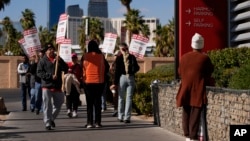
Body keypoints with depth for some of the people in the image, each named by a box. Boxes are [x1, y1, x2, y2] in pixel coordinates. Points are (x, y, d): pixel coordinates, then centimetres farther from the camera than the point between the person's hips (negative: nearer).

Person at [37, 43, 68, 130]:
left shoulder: (58, 59, 12)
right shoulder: (43, 61, -1)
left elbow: (66, 69, 2)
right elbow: (39, 72, -9)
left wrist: (60, 61, -13)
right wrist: (50, 76, -18)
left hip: (57, 87, 5)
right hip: (47, 86, -4)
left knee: (58, 104, 11)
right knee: (47, 106, -5)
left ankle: (52, 119, 32)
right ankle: (47, 123, 0)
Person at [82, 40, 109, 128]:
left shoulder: (85, 56, -4)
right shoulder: (101, 56, -2)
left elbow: (82, 68, 2)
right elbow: (107, 68, 4)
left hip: (88, 82, 0)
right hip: (99, 82, 1)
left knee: (89, 103, 6)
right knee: (98, 102, 7)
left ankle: (89, 123, 2)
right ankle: (97, 122, 4)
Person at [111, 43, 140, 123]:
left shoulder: (119, 58, -3)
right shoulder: (132, 57, 2)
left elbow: (117, 71, -5)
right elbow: (137, 68, 4)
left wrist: (115, 83, -4)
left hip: (122, 77, -1)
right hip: (131, 78, 1)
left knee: (121, 98, 10)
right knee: (129, 98, 2)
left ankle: (121, 117, 13)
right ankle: (127, 118, -1)